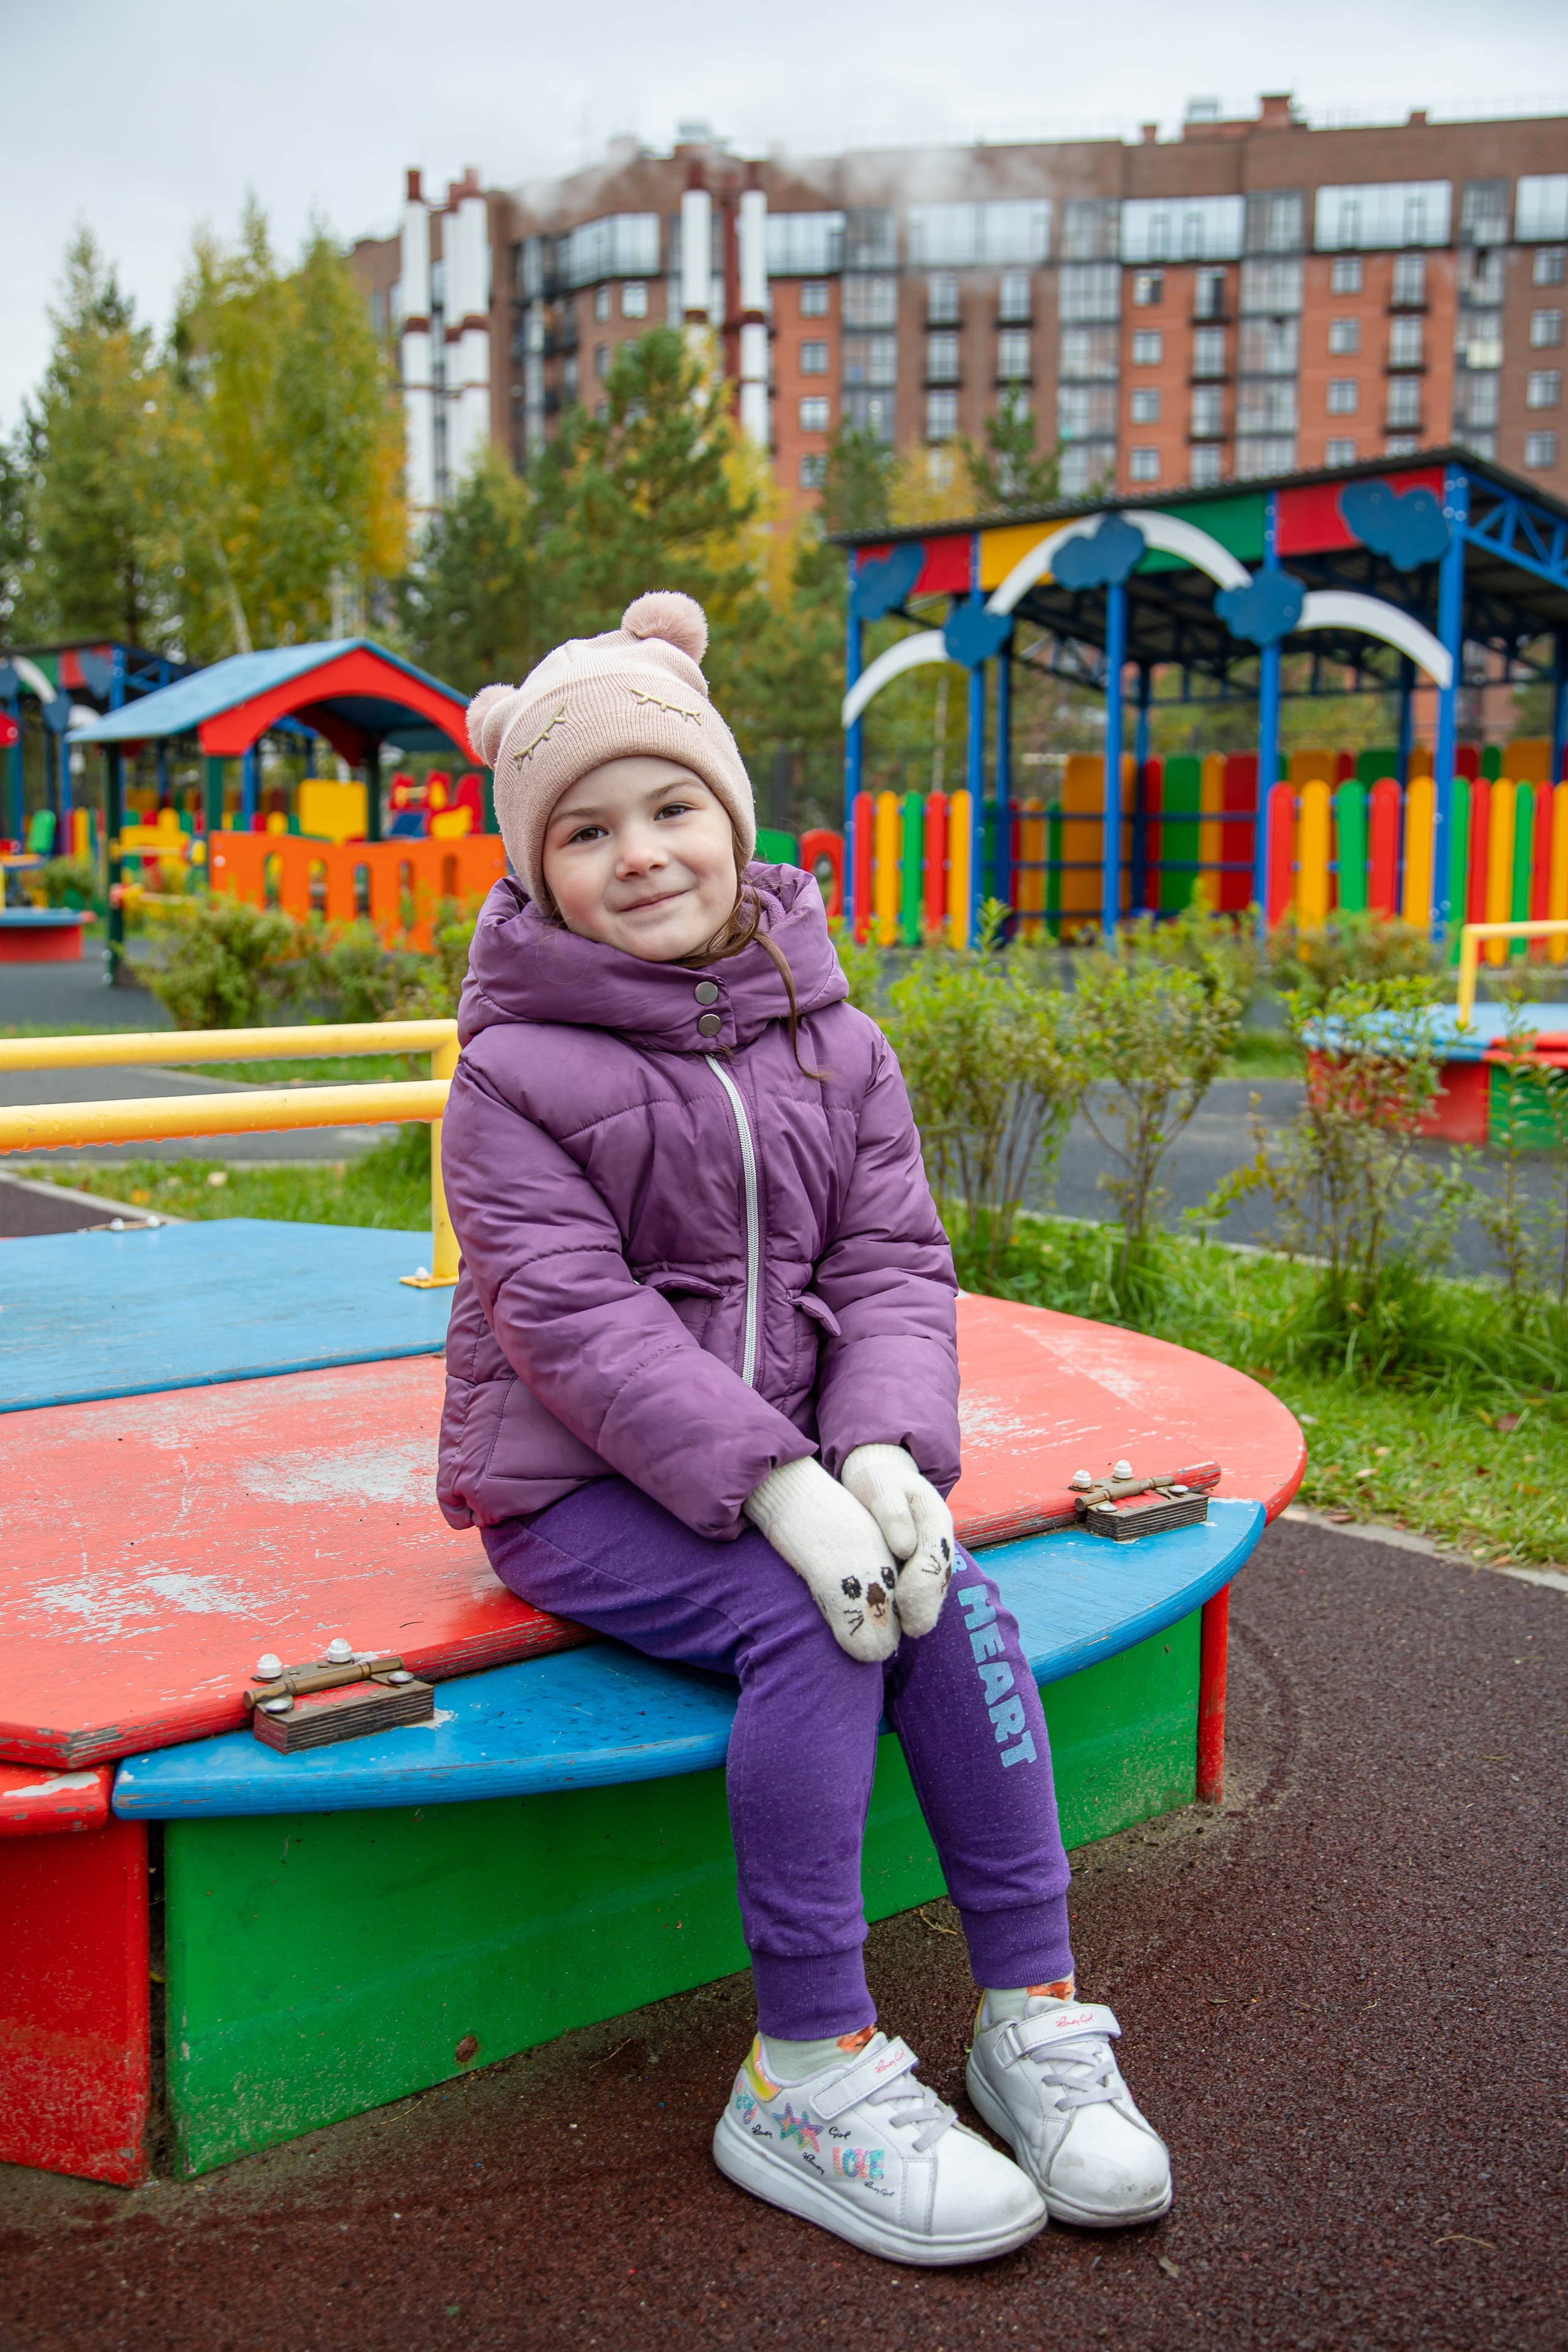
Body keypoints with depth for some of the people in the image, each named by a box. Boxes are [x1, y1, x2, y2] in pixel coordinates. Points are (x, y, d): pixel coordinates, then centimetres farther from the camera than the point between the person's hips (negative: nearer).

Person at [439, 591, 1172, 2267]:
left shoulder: (828, 1040, 5)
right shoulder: (513, 1075, -9)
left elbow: (893, 1262, 0)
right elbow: (578, 1317, -19)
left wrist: (885, 1454, -20)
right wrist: (774, 1487, -29)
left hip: (787, 1457, 4)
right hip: (577, 1486, -4)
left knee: (950, 1598, -21)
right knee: (812, 1626, -28)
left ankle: (1035, 2013, -8)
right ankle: (807, 2075, -17)